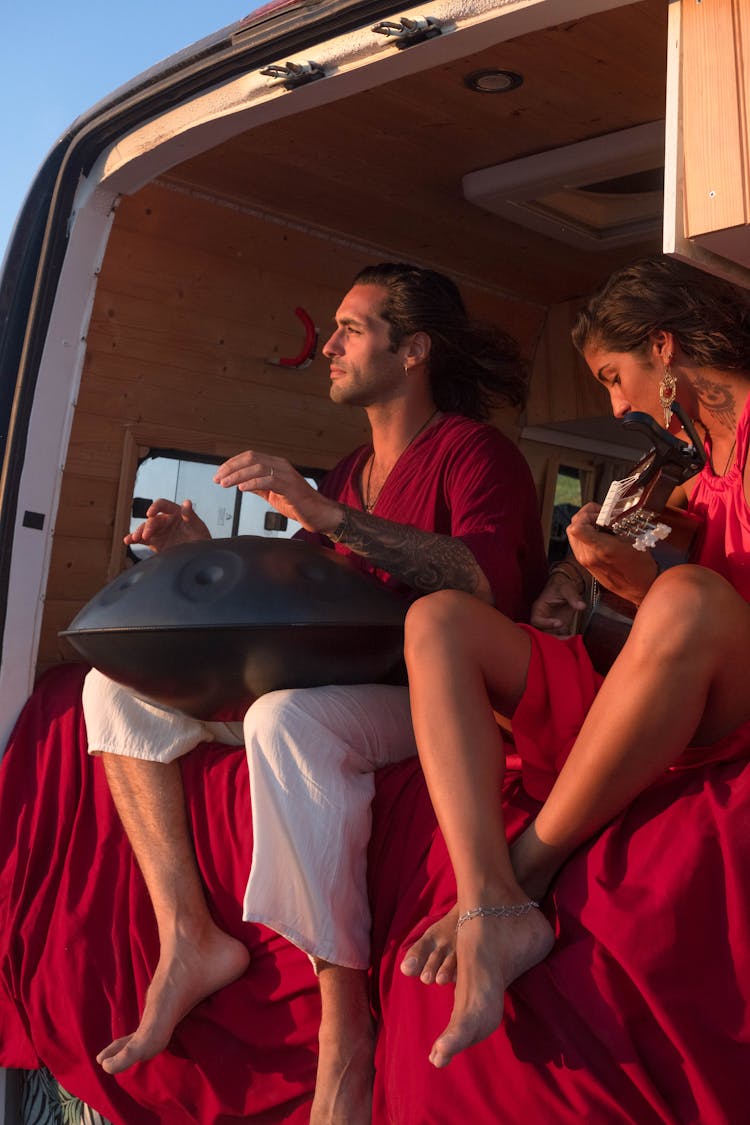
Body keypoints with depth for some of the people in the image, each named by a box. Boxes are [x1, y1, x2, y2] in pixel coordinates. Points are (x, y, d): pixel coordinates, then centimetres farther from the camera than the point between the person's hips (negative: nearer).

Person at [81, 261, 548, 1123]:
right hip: (329, 681, 8)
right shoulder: (348, 474, 19)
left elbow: (492, 581, -26)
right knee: (119, 682, -2)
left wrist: (329, 518, -28)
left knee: (287, 717, -40)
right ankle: (187, 938, -11)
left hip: (430, 696, -8)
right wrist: (206, 556, 1)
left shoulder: (472, 450, -5)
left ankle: (344, 1018, -29)